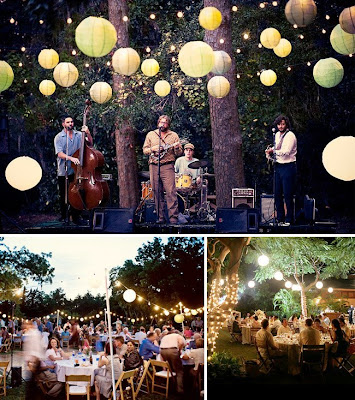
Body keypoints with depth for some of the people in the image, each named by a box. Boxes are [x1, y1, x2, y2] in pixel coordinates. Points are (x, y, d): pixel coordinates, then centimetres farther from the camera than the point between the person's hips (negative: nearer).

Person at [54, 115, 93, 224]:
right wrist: (71, 158, -29)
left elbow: (90, 143, 1)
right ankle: (63, 215, 24)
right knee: (63, 194, 9)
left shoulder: (79, 135, 6)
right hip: (63, 171, -1)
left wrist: (88, 133, -14)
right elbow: (59, 154, -14)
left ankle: (75, 216, 10)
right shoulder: (59, 137, -3)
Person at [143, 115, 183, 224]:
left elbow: (179, 153, 8)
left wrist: (176, 148, -14)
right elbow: (145, 150, 13)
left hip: (167, 166, -2)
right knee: (157, 193, 3)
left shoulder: (173, 135, 11)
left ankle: (173, 217, -13)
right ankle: (160, 217, 9)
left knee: (171, 192, -12)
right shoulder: (150, 134, 15)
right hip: (154, 166, 2)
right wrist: (153, 149, -7)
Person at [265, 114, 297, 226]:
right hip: (278, 166, 8)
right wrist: (269, 152, 1)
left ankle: (289, 220, 2)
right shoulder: (277, 135, 14)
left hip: (288, 167, -8)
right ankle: (280, 219, 18)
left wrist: (273, 151, -13)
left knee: (288, 195, -5)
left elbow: (285, 152, -19)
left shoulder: (290, 135, -10)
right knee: (277, 194, 9)